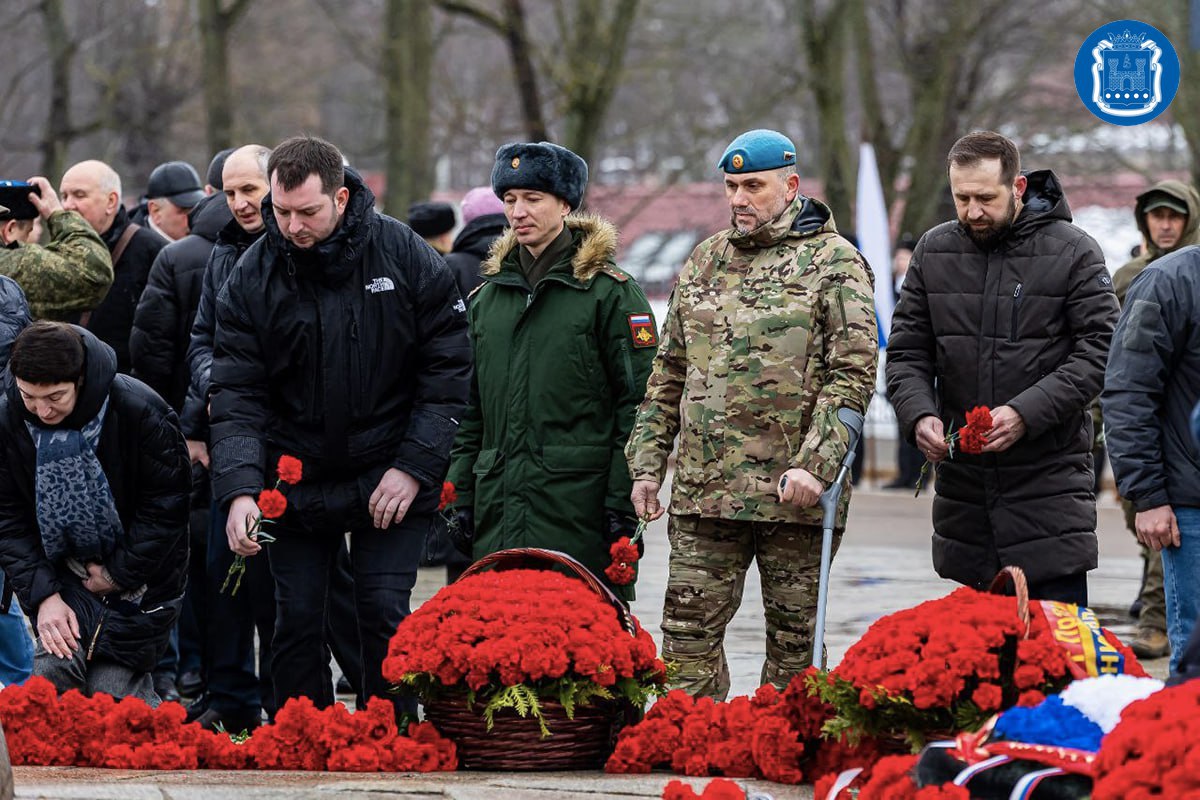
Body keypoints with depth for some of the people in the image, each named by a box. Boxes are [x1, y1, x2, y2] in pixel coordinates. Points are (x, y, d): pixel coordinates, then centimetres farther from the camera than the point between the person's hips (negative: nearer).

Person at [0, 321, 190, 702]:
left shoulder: (140, 411, -21)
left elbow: (166, 508, -12)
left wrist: (120, 574, -11)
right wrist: (43, 594, -14)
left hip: (138, 581, -3)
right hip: (63, 574, 3)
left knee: (112, 689, -8)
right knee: (54, 672, -18)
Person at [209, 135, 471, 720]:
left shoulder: (404, 256, -8)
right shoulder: (252, 277, -5)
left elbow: (448, 368, -4)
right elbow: (237, 393, -7)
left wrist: (414, 466, -12)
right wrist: (239, 490, -22)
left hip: (391, 478, -2)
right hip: (297, 482, 2)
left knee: (384, 615, -6)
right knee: (296, 622, 4)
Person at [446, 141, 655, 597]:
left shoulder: (609, 292, -1)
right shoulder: (489, 295, 17)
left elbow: (638, 402, -4)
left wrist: (623, 504, -10)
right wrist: (462, 496, 15)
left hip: (579, 509, -5)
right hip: (499, 504, 5)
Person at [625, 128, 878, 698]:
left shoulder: (833, 262, -1)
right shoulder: (704, 262, 16)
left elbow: (854, 372, -8)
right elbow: (669, 373, 20)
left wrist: (816, 464, -18)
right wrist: (647, 463, 12)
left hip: (793, 493, -5)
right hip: (703, 489, 5)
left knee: (792, 642, 4)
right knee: (688, 632, 1)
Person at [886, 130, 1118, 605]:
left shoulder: (1073, 253, -3)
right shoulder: (934, 252, 10)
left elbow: (1098, 352, -8)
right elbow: (906, 352, 10)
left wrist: (1026, 414, -20)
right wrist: (919, 415, -11)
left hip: (1051, 485, -4)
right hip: (962, 476, 4)